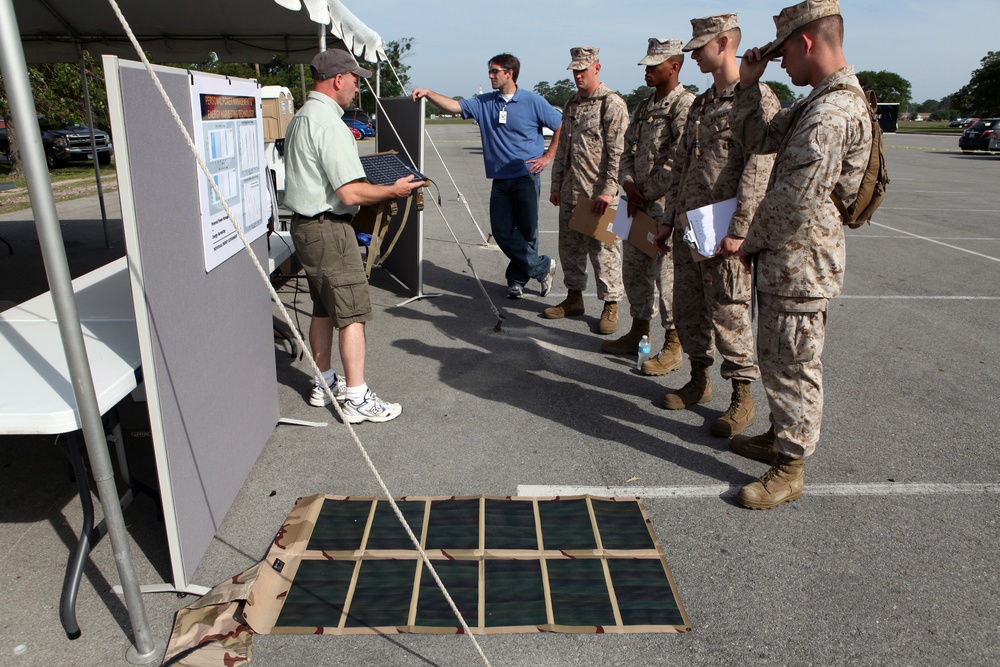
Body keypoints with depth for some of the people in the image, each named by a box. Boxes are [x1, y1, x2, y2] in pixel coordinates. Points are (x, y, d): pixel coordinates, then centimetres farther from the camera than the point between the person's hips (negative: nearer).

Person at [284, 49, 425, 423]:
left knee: (324, 309, 17)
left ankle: (325, 384, 28)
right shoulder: (330, 124, -17)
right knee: (353, 313, -5)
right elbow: (350, 194, -23)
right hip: (329, 230, -10)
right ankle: (357, 399, 0)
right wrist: (394, 190, -10)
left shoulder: (300, 119, 15)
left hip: (305, 224, 10)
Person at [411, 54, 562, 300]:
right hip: (500, 179, 4)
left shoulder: (533, 101, -1)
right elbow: (454, 106, 3)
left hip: (527, 176, -4)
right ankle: (542, 267, 12)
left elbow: (560, 127, 5)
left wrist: (547, 156, -1)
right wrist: (428, 93, -9)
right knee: (502, 231, -1)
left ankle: (517, 278, 19)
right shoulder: (484, 103, 10)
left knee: (526, 231, 0)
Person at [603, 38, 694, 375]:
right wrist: (630, 186, -1)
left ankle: (673, 348, 6)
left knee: (667, 275, -5)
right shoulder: (644, 107, 16)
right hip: (638, 204, 9)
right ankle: (639, 332, 30)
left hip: (668, 206, -9)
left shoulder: (686, 105, -11)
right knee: (633, 269, 15)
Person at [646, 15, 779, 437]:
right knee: (687, 308, 12)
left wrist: (738, 229, -22)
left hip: (722, 232, -8)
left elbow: (759, 169, -16)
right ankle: (699, 381, 28)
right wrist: (670, 220, 18)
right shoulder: (700, 104, 18)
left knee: (727, 313, -3)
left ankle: (742, 398, 11)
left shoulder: (757, 98, -8)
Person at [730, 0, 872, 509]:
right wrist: (748, 85, 9)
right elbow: (758, 139, 19)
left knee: (792, 365, 0)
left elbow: (795, 200, -24)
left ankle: (789, 469, 14)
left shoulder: (832, 113, -21)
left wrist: (750, 242, -10)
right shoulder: (818, 103, 13)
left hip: (800, 266, -10)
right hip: (785, 261, 10)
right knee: (775, 358, 21)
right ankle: (780, 437, 38)